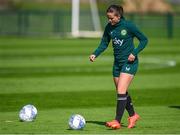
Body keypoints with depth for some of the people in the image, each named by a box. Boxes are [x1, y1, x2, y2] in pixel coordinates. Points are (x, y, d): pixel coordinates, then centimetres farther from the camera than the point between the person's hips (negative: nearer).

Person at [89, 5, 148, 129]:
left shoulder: (128, 25, -13)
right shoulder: (109, 27, 2)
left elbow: (144, 40, -5)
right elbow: (104, 44, 11)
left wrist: (134, 53, -17)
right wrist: (95, 54, -6)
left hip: (129, 62, -7)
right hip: (117, 62, 7)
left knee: (121, 91, -16)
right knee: (121, 93, 12)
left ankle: (117, 121, -17)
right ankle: (133, 115, 32)